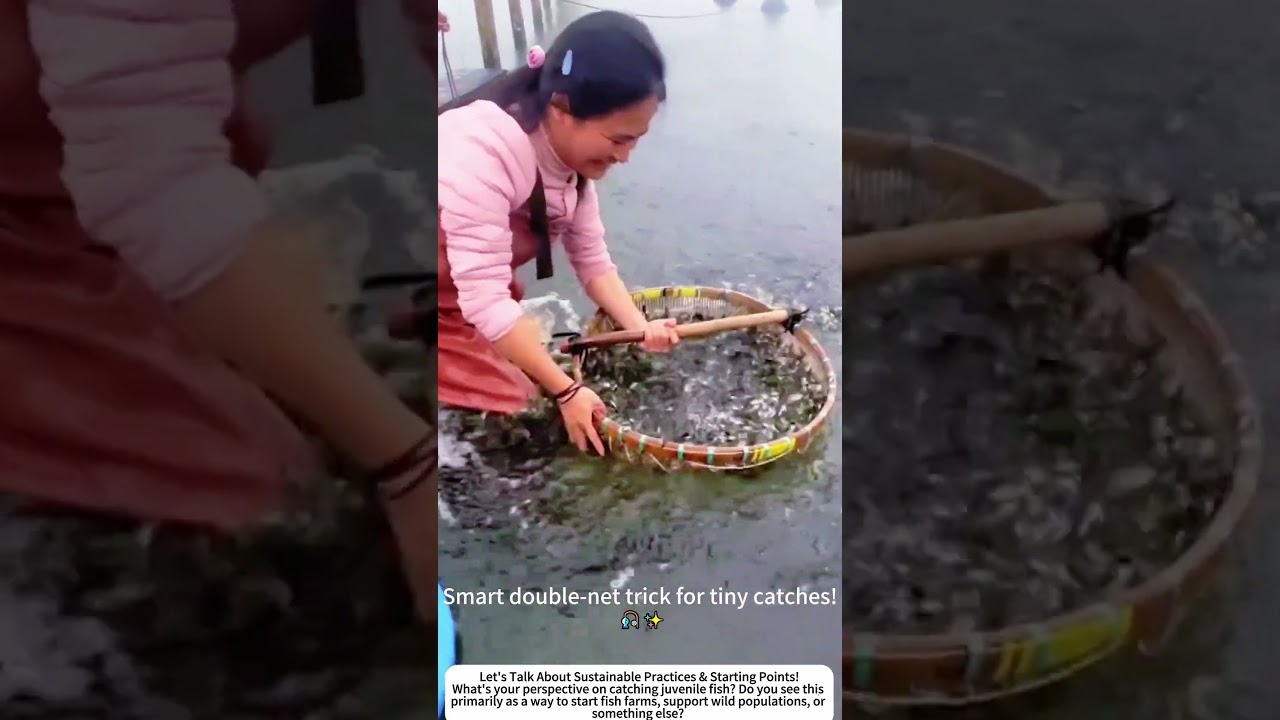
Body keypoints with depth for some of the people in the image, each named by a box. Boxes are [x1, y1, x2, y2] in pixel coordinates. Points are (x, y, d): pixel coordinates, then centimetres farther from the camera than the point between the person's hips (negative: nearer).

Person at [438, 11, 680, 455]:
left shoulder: (570, 148, -8)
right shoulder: (482, 155, -36)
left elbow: (593, 261, -6)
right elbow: (486, 302, -36)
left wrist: (641, 328, -21)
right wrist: (565, 391, -31)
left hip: (471, 296, 8)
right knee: (512, 405, -10)